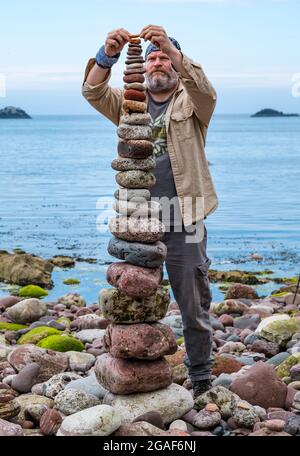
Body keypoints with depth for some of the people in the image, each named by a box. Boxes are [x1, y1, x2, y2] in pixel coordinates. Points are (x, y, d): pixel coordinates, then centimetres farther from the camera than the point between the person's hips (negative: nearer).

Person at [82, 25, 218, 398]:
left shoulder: (192, 103, 5)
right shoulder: (130, 103, 12)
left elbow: (204, 90, -18)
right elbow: (93, 92, -4)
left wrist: (171, 47, -32)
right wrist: (108, 55, -23)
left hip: (184, 224, -3)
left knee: (194, 308, 4)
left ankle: (200, 380, 18)